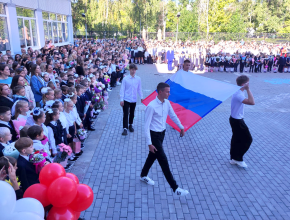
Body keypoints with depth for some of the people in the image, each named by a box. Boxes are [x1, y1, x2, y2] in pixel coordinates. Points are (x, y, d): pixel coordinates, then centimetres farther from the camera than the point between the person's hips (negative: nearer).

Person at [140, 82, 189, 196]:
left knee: (153, 155, 22)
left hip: (162, 133, 8)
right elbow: (147, 126, -22)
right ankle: (175, 188, 2)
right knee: (163, 160, -5)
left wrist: (181, 127, 22)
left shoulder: (167, 102, -1)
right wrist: (149, 143, -23)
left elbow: (173, 115, 16)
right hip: (154, 135, -8)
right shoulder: (151, 106, -24)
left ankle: (143, 175, 45)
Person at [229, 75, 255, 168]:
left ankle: (233, 158, 29)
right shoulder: (239, 94, -27)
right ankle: (238, 158, 12)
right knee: (248, 139, 1)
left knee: (236, 139, 18)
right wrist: (248, 89, -33)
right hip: (237, 121, -10)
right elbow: (252, 102, -39)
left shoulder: (238, 92, 5)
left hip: (235, 119, 10)